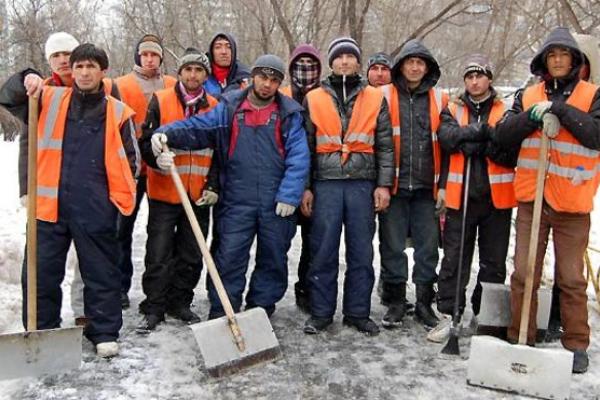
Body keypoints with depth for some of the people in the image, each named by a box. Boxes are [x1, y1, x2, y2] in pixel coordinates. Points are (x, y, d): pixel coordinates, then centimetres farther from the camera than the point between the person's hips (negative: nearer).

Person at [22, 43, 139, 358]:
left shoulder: (117, 112, 5)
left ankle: (104, 333, 21)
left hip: (96, 210, -1)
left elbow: (130, 160, 9)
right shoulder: (50, 100, 9)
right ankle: (41, 331, 25)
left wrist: (119, 196, 1)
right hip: (50, 205, 2)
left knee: (102, 272, 8)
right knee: (41, 272, 8)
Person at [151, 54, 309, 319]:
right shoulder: (230, 107, 5)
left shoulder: (290, 114, 2)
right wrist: (167, 133, -22)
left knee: (273, 260, 11)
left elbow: (298, 158, -5)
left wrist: (289, 195, -13)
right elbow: (196, 127, -4)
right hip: (237, 201, 0)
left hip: (277, 204, 1)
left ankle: (260, 313, 28)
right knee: (229, 258, 0)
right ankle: (220, 316, 11)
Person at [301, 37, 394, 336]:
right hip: (325, 184, 0)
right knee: (323, 252, 3)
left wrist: (384, 185, -1)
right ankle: (321, 313, 14)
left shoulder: (375, 99, 10)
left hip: (363, 184, 1)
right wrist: (304, 187, 2)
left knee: (361, 252, 5)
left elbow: (385, 146, 8)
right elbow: (305, 146, 8)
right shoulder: (314, 99, 9)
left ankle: (358, 312, 18)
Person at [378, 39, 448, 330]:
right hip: (394, 186, -1)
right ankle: (395, 301, 18)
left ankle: (424, 303, 20)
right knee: (392, 246, 5)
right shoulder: (385, 96, 4)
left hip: (426, 187, 2)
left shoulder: (439, 99, 9)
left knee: (428, 246, 7)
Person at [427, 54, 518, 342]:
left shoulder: (506, 112, 5)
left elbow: (513, 154, -6)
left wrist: (480, 146, -18)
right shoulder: (452, 110, 9)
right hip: (460, 197, 0)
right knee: (453, 259, 3)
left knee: (493, 262, 8)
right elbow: (447, 137, -12)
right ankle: (450, 314, 11)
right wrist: (484, 131, -17)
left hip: (496, 198, 0)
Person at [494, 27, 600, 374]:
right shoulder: (528, 97, 11)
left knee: (572, 279, 6)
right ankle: (521, 339, 18)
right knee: (524, 274, 5)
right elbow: (503, 135, 2)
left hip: (572, 202, -2)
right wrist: (533, 116, -13)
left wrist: (559, 108, -16)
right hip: (532, 198, 2)